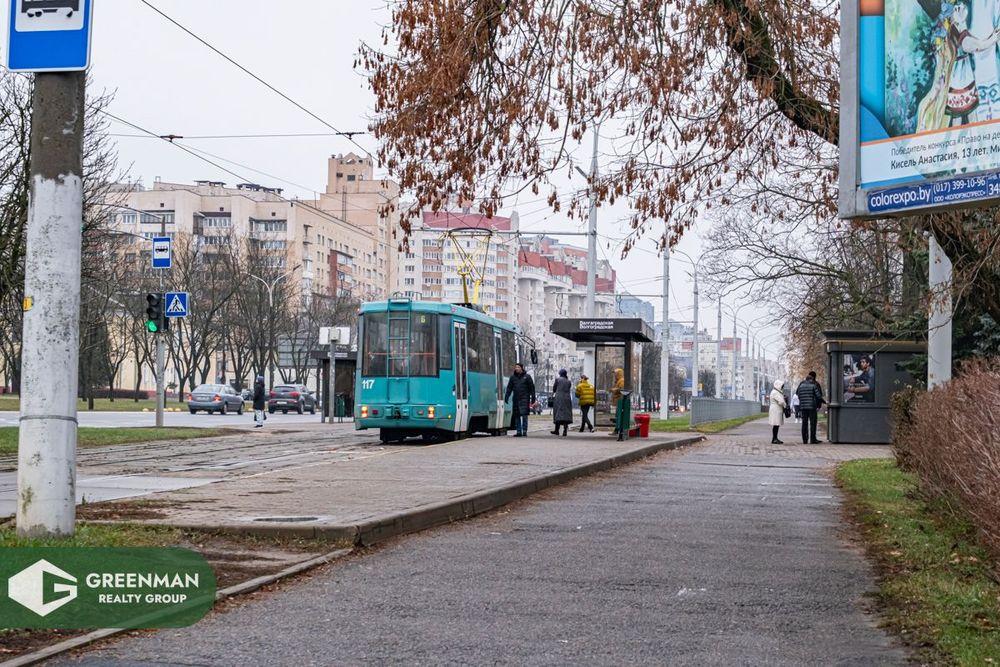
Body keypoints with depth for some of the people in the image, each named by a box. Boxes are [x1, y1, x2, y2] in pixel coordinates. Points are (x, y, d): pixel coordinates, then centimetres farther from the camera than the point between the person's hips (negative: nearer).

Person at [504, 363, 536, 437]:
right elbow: (509, 388, 13)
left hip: (524, 399, -4)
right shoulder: (513, 377, 12)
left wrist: (533, 398, 0)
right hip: (516, 399, 4)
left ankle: (524, 431, -6)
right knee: (517, 416, 6)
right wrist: (506, 396, 3)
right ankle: (518, 432, 11)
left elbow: (532, 388, 4)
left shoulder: (527, 377, 3)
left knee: (524, 415, -9)